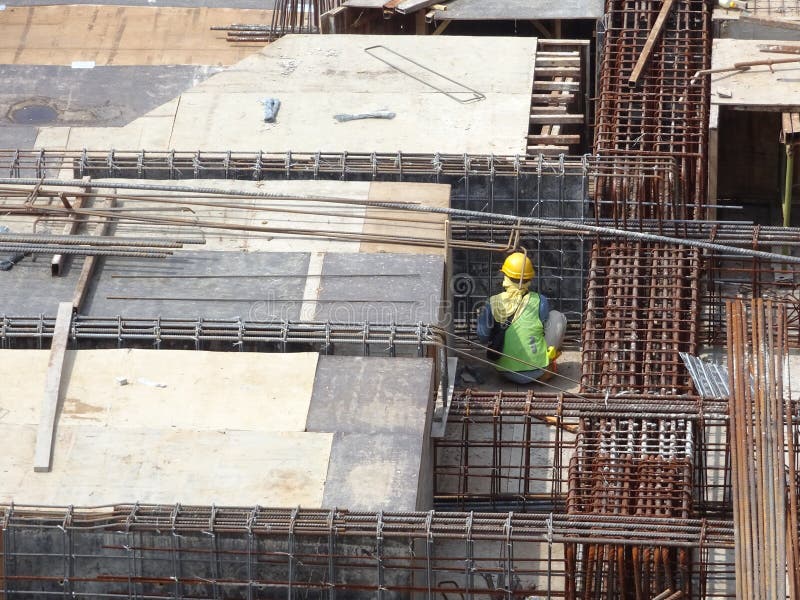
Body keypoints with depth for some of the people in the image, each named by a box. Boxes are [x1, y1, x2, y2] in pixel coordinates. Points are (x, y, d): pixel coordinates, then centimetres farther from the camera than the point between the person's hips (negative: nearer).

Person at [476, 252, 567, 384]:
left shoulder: (492, 304, -8)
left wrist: (481, 316, 16)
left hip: (506, 372, 3)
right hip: (538, 372, -3)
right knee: (557, 316, 11)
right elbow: (550, 333, 2)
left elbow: (483, 338, -3)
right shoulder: (539, 302, -11)